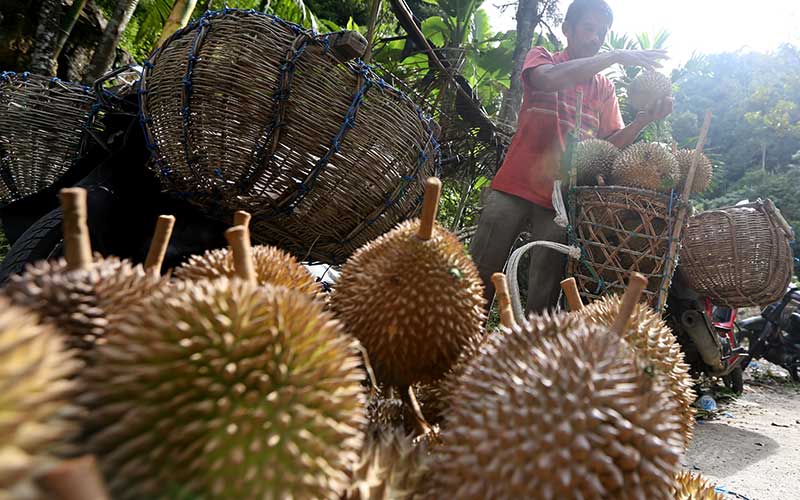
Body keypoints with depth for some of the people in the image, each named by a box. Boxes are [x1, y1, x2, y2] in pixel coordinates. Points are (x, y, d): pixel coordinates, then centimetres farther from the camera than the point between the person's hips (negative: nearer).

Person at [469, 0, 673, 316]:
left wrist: (642, 121, -7)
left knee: (543, 299, 1)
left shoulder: (605, 89, 19)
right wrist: (615, 57, -14)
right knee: (480, 278, -3)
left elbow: (611, 145, 10)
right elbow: (550, 79, -15)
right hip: (515, 188, -2)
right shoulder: (541, 59, 10)